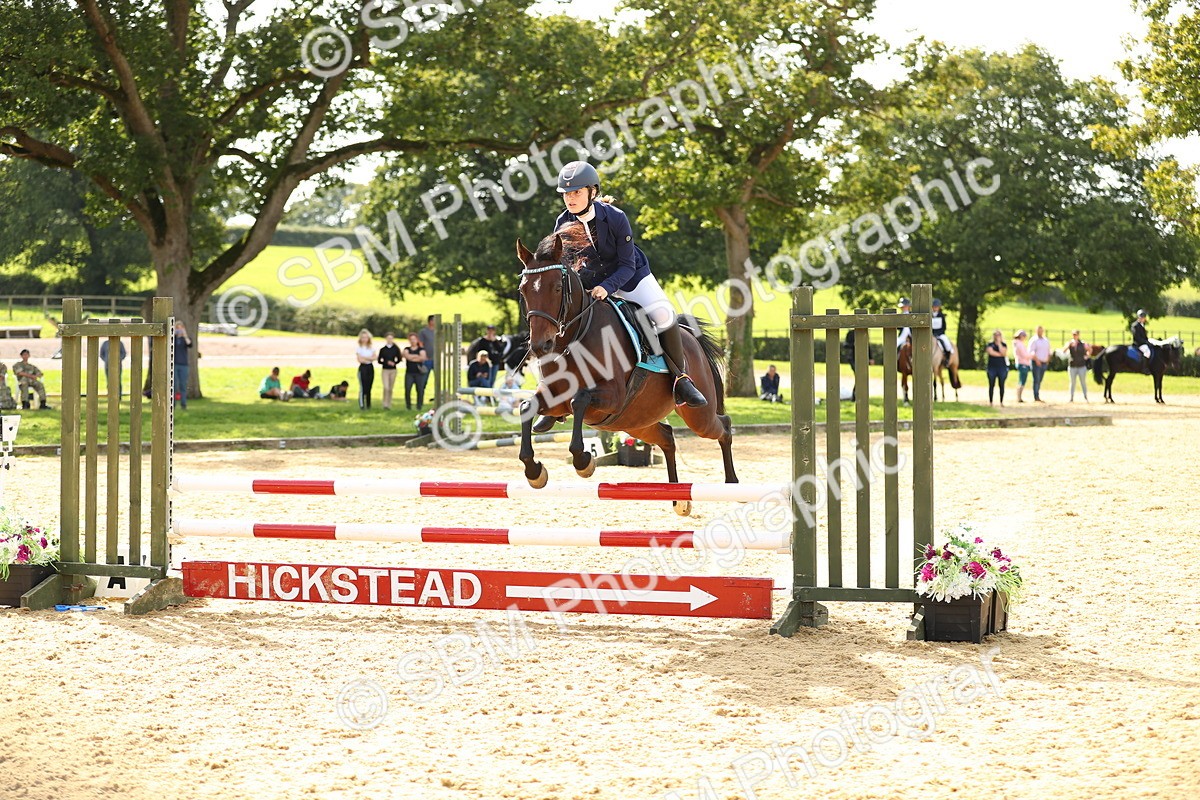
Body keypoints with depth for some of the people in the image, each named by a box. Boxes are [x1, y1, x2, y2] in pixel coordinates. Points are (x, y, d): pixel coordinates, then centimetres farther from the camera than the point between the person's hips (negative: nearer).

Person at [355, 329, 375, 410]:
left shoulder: (371, 348, 11)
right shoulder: (358, 348, 0)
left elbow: (374, 358, -3)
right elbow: (360, 359, -10)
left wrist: (364, 357, -12)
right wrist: (369, 359, -3)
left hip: (370, 368, 4)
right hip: (363, 367, -4)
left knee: (369, 388, 5)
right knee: (362, 387, -9)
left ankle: (368, 405, 10)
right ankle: (362, 404, -7)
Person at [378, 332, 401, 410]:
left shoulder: (396, 349, 3)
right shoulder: (382, 349, 1)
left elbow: (399, 359, 8)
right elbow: (379, 361, 1)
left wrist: (394, 363, -12)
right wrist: (387, 362, -15)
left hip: (393, 370, 2)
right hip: (385, 370, -2)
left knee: (391, 388, 6)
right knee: (386, 388, -14)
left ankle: (389, 405, 15)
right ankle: (385, 405, -11)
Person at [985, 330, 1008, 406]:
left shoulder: (1003, 345, 8)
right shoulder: (990, 344, 7)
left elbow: (1003, 353, -10)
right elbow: (991, 352, -10)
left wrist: (999, 343, -6)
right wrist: (1000, 354, -6)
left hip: (1002, 367, 0)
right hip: (992, 367, 0)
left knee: (1001, 385, 0)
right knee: (991, 385, 0)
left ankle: (1001, 402, 6)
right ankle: (991, 402, 4)